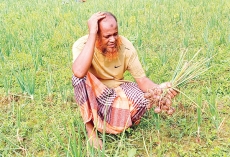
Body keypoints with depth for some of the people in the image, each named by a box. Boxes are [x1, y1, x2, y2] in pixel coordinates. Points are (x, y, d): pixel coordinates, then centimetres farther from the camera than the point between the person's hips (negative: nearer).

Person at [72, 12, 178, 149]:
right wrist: (92, 33, -44)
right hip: (91, 94, -2)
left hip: (117, 90, 2)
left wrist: (158, 89, -38)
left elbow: (142, 79, -16)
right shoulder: (82, 45, -25)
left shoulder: (126, 47, -18)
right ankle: (90, 126, -15)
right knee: (80, 77, -35)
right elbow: (79, 72, -46)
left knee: (143, 100, -27)